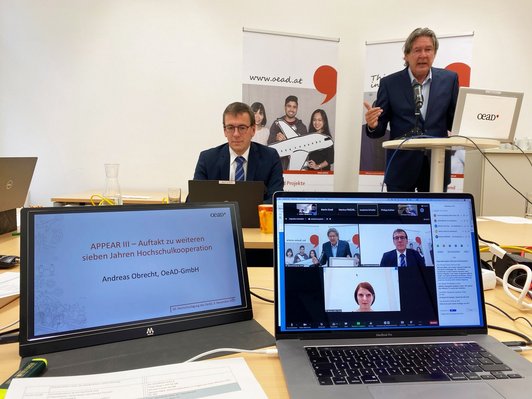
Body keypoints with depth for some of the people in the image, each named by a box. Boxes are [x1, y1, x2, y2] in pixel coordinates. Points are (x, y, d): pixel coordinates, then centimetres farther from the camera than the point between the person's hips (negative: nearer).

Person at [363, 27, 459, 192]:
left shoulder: (449, 79, 5)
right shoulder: (390, 83, 0)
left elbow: (455, 121, 7)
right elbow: (379, 129, -1)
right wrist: (373, 125, -23)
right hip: (401, 168, -1)